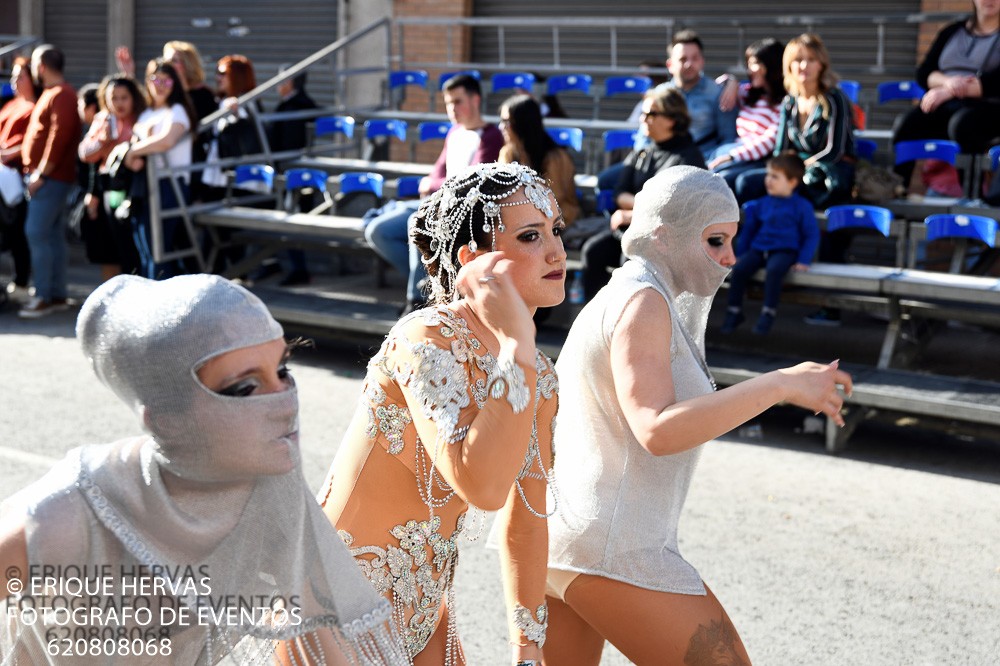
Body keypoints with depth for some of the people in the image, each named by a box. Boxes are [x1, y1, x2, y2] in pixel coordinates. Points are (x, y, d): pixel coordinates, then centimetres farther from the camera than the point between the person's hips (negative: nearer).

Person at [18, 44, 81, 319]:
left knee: (37, 233, -12)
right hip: (48, 178, 10)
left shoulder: (61, 95, -12)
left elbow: (60, 136, -21)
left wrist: (41, 173, -21)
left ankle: (43, 297, -10)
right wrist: (36, 171, 17)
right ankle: (57, 294, 14)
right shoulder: (52, 93, 19)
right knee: (53, 235, 10)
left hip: (50, 178, -10)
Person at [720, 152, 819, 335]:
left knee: (774, 270, -36)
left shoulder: (801, 206, -2)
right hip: (758, 249, 4)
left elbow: (812, 234, 0)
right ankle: (734, 311, -11)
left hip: (784, 251, -4)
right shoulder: (762, 204, 12)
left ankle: (768, 313, -27)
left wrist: (803, 260, -9)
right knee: (739, 268, -23)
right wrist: (740, 253, 16)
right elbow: (749, 229, 21)